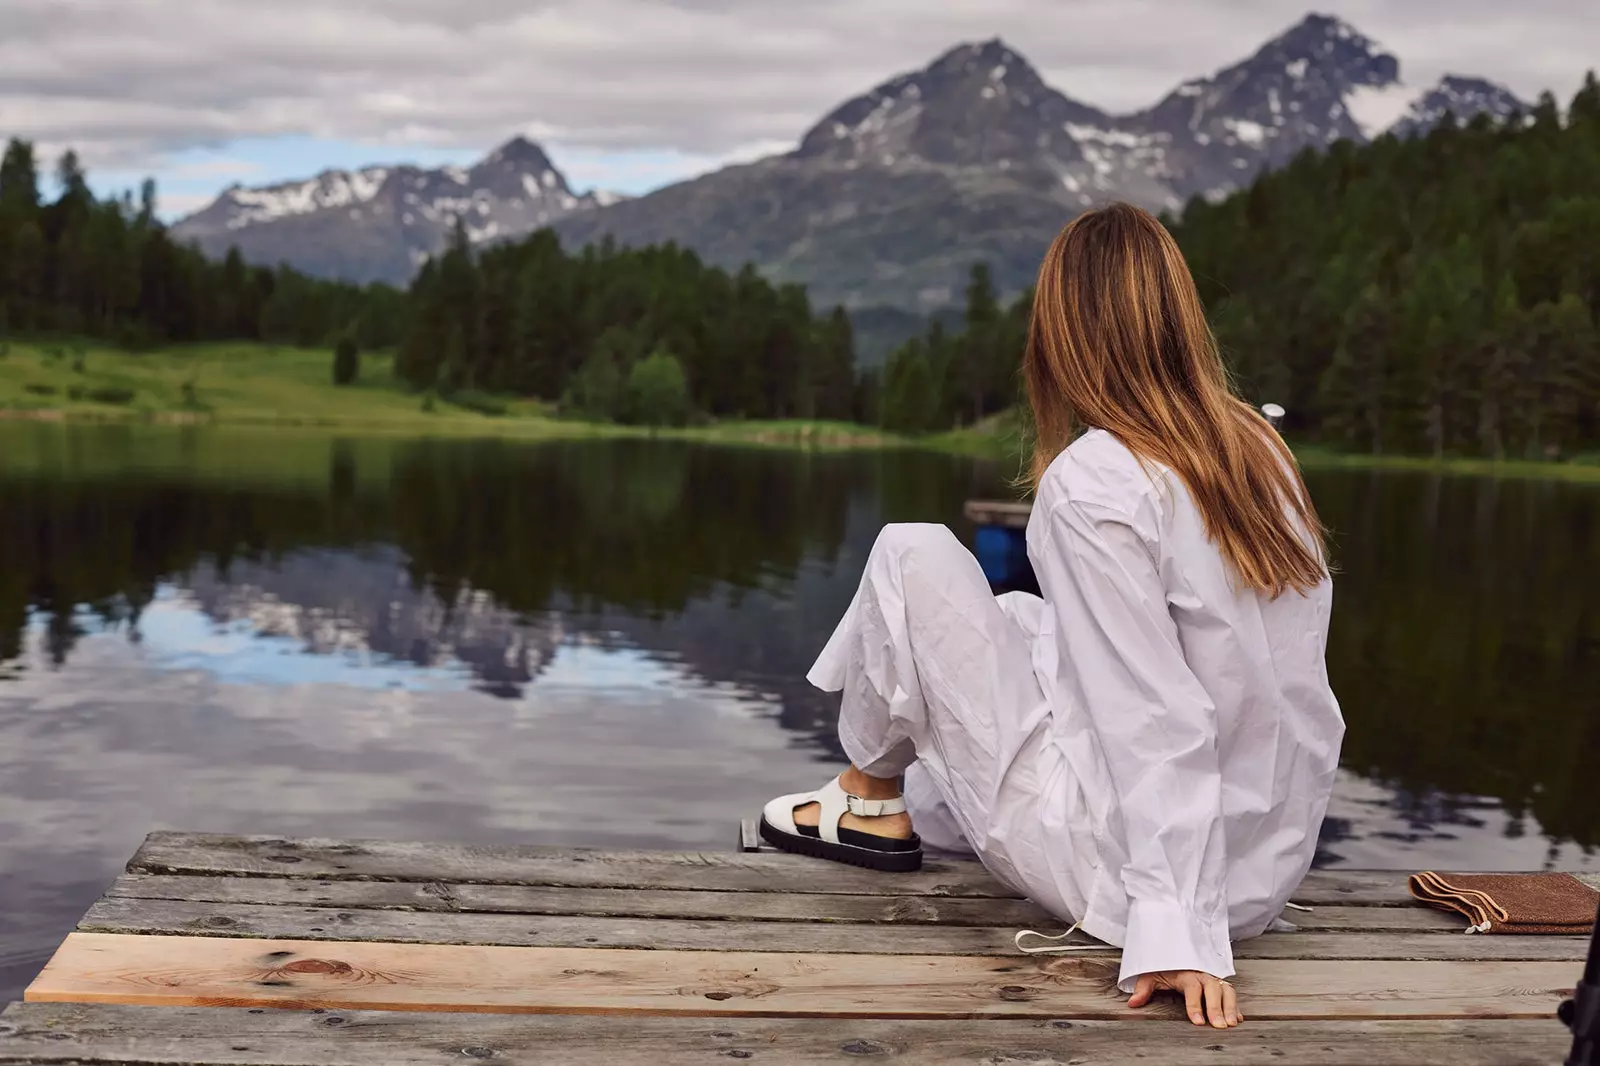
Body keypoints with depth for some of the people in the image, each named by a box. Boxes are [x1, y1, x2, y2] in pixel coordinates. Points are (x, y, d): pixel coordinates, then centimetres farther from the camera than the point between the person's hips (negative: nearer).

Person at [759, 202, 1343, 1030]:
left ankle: (870, 804, 23)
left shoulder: (1092, 479, -19)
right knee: (1021, 621, 27)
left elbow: (1159, 722, -23)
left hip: (1131, 860, -7)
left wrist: (1178, 928, -22)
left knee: (912, 557, 2)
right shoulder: (1259, 449, 2)